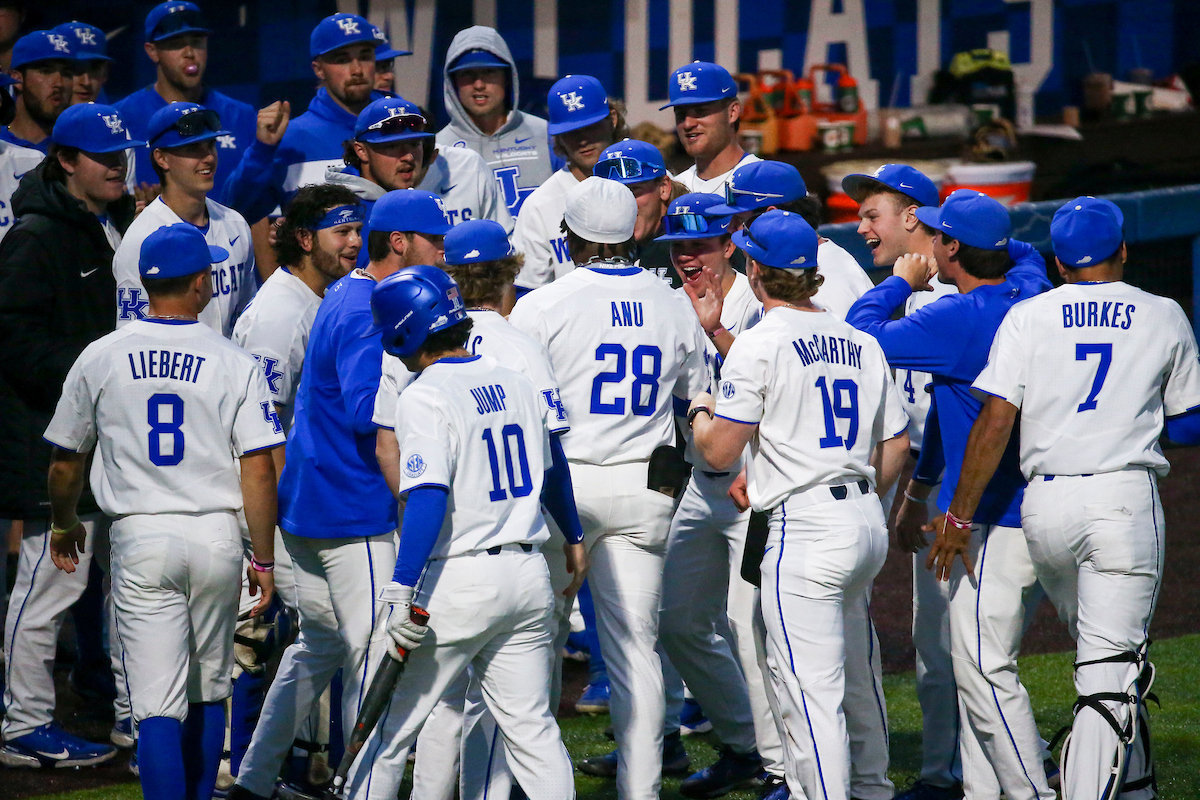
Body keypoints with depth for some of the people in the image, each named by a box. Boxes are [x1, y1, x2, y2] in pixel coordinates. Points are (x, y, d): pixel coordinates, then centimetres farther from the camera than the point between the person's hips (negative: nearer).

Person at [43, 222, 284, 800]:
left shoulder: (100, 358, 1)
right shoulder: (234, 363, -3)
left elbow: (66, 460, 11)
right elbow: (258, 471, -6)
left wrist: (63, 525, 30)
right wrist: (264, 560, 3)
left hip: (139, 540, -1)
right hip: (216, 536, 1)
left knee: (158, 705, -5)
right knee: (209, 692, 18)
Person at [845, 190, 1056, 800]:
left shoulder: (959, 317, -18)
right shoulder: (1031, 294, 7)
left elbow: (863, 337, -16)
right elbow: (1022, 251, 31)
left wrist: (901, 283, -2)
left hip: (994, 516, -10)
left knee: (983, 669, -8)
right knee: (974, 663, 16)